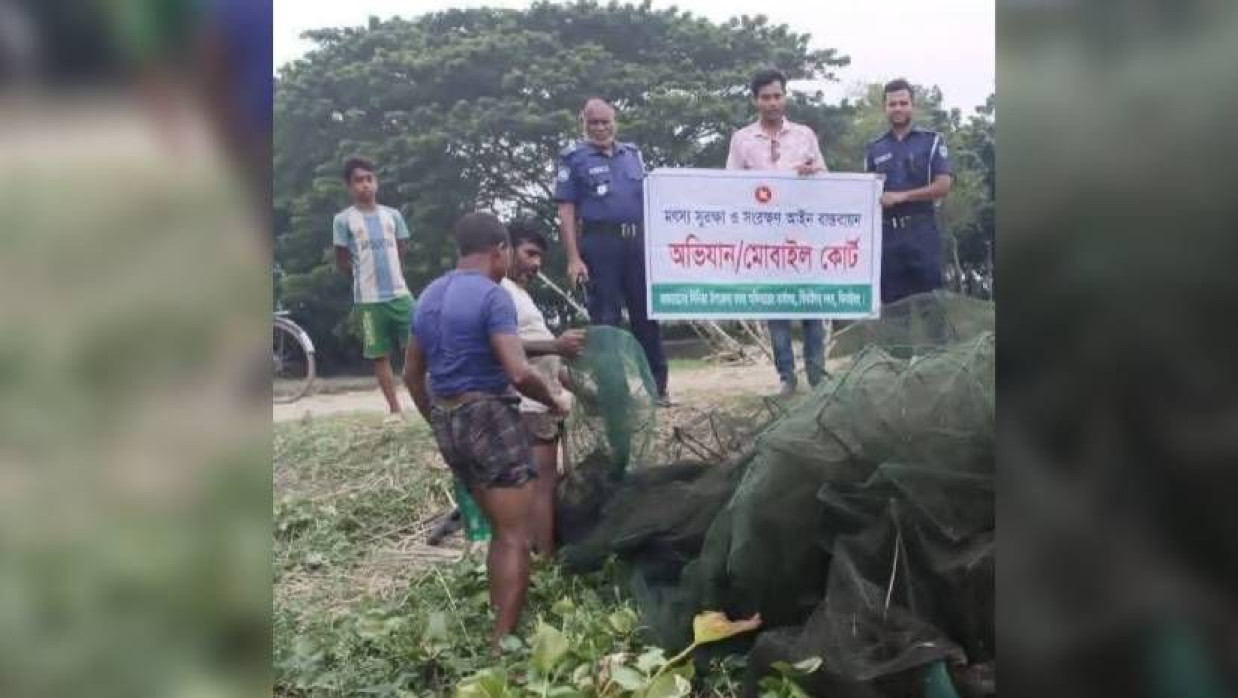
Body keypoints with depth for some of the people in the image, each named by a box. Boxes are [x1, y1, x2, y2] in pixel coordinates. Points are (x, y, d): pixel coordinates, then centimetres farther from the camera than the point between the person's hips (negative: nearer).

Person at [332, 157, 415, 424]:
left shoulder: (392, 215, 6)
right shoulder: (343, 220, -3)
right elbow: (342, 261, 4)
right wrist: (366, 277, 12)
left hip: (400, 293, 2)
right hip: (369, 299, -2)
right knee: (380, 355, 3)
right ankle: (395, 409, 12)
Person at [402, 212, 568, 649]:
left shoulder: (430, 296, 13)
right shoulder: (493, 296, -14)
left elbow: (412, 375, 18)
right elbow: (519, 374, -22)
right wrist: (554, 402, -5)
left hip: (448, 422, 9)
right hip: (488, 416, -8)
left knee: (500, 530, 20)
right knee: (516, 537, -2)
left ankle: (499, 622, 27)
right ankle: (504, 640, -1)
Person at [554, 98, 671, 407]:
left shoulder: (632, 153, 15)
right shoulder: (572, 157, 1)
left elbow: (648, 198, 19)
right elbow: (566, 210, -4)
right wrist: (573, 258, -12)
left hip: (638, 241, 4)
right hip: (599, 242, -4)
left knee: (646, 313, 6)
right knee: (606, 317, 1)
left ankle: (657, 385, 14)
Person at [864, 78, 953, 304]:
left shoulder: (932, 141, 5)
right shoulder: (874, 149, 14)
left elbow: (943, 186, -6)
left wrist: (900, 196, -12)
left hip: (921, 230, -2)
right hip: (886, 233, 3)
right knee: (891, 302, 4)